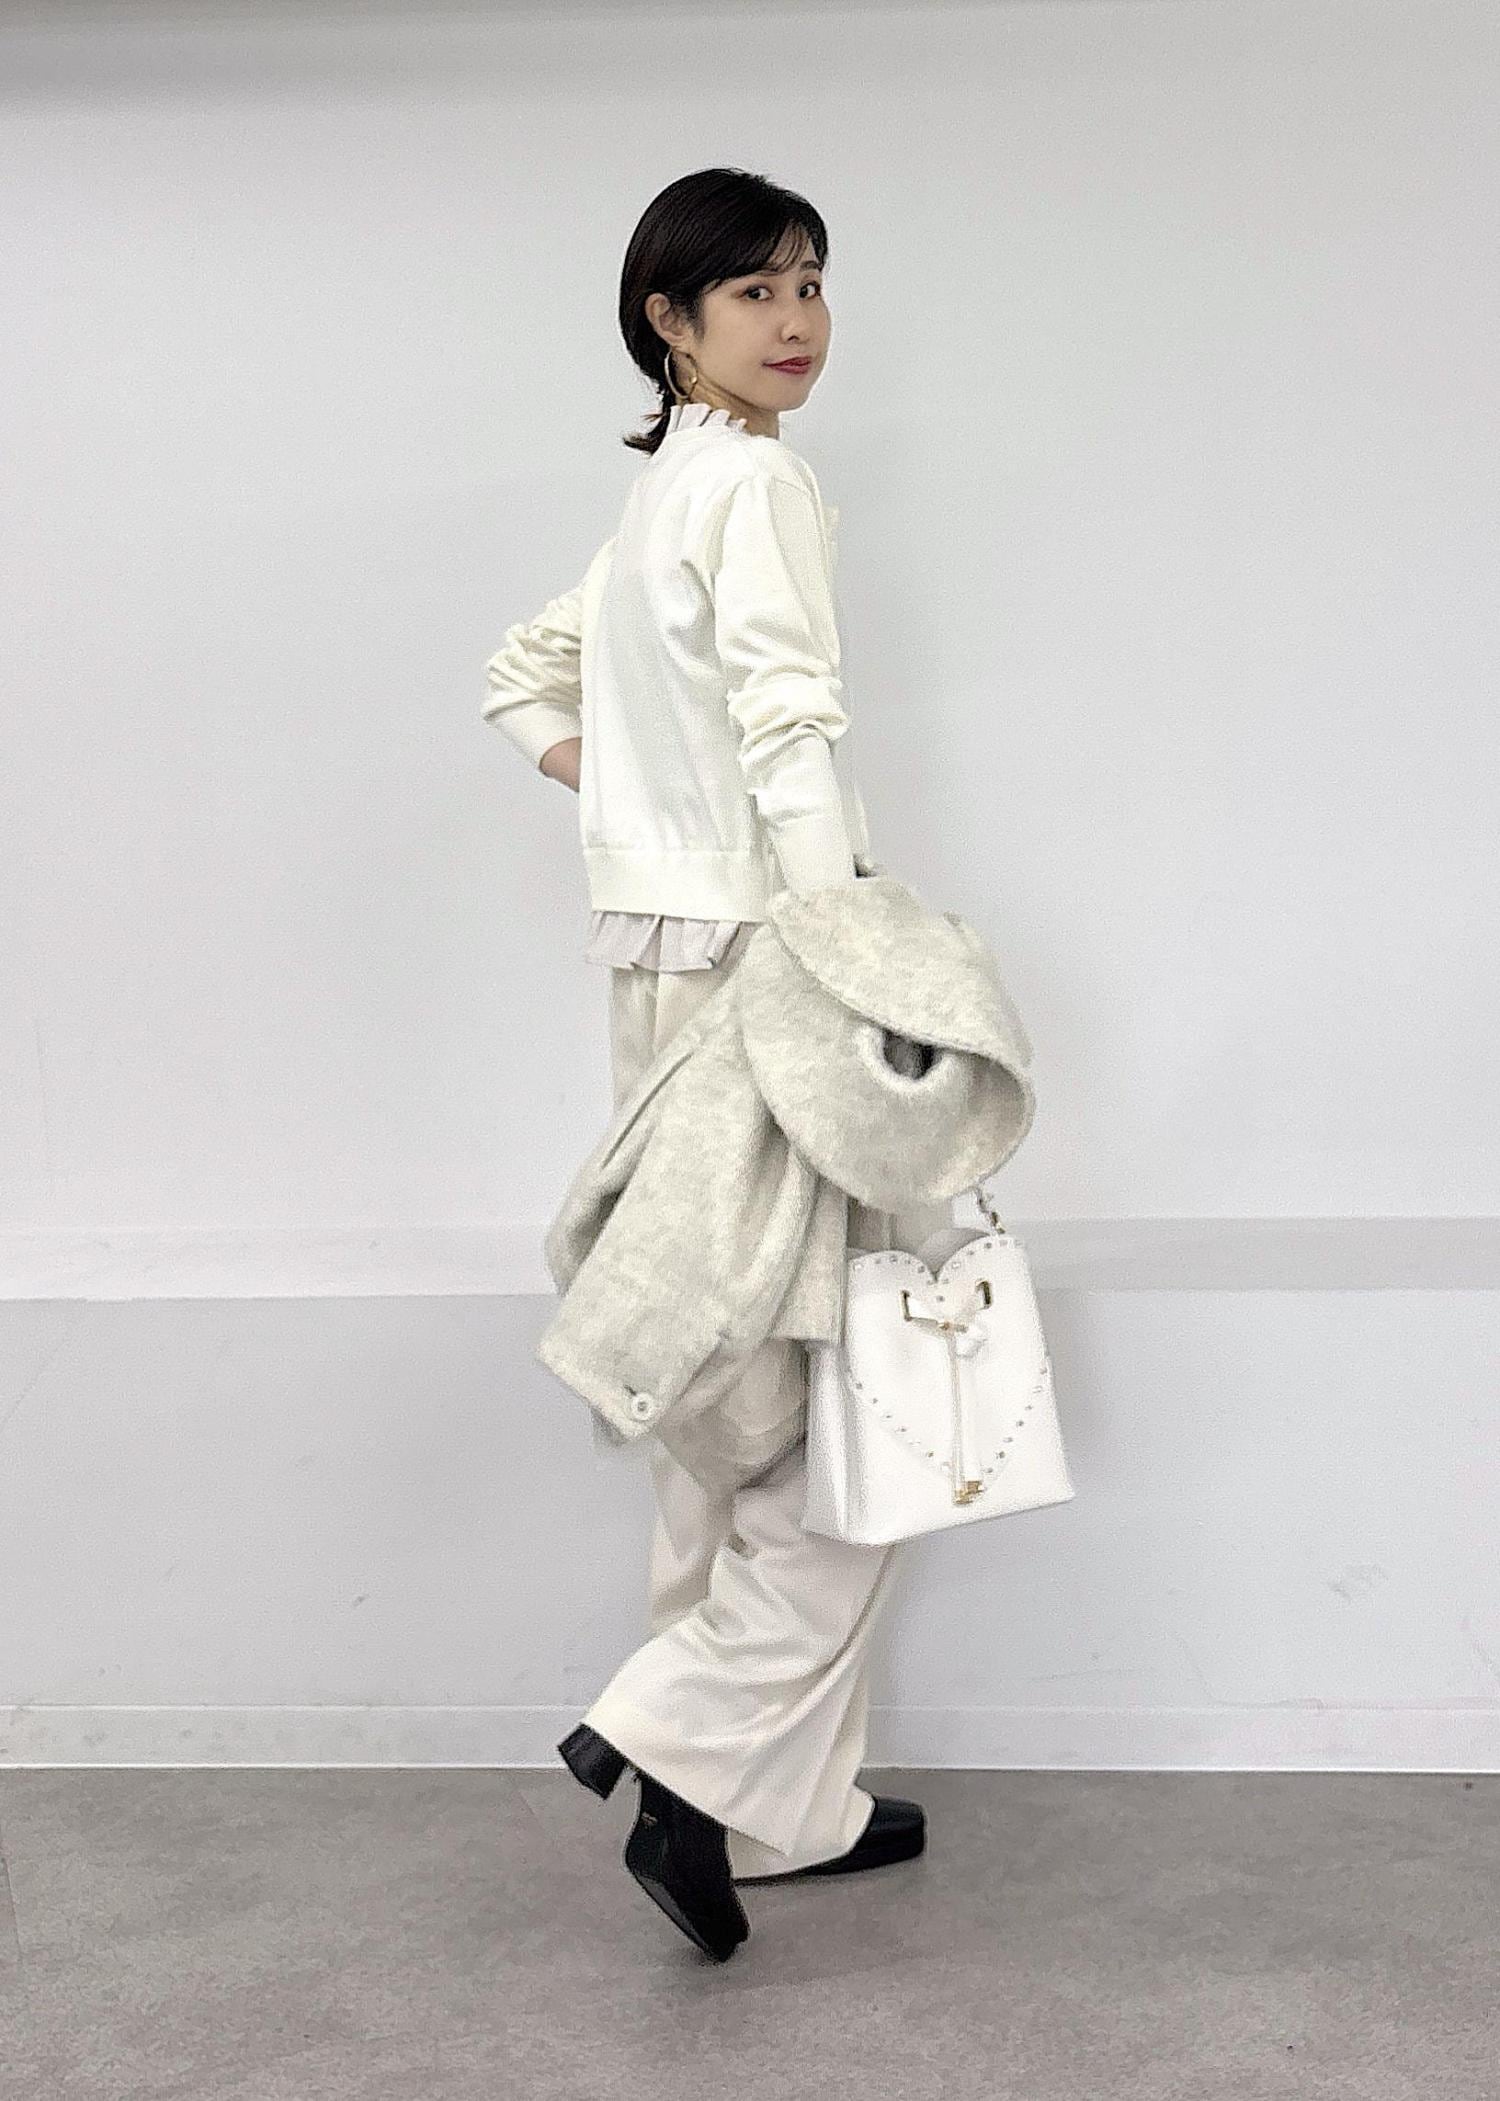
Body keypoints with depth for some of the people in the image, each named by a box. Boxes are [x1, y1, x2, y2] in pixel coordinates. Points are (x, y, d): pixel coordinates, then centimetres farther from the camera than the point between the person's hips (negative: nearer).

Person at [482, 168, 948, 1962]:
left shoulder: (657, 496, 19)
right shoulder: (755, 482, -9)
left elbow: (523, 678, 31)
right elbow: (791, 734, -21)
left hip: (663, 957, 10)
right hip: (752, 944, -10)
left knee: (734, 1377, 12)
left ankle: (784, 1799, 21)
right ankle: (694, 1745, -7)